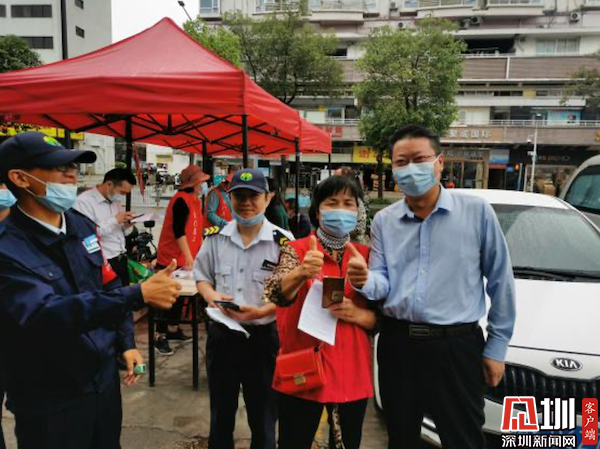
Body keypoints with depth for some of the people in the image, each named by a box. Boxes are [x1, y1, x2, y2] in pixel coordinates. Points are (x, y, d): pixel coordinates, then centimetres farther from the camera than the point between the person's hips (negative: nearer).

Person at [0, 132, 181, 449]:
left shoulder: (81, 225, 2)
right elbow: (46, 315, -34)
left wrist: (126, 343, 5)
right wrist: (139, 295, -39)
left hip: (105, 376, 6)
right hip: (50, 399, -6)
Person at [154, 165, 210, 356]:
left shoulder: (195, 200, 11)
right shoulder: (181, 200, -18)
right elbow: (178, 230, -24)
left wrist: (200, 251, 15)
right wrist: (188, 256, -25)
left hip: (185, 259, 9)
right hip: (171, 259, -9)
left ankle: (173, 330, 30)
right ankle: (160, 337, 6)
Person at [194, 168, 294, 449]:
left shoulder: (282, 241, -11)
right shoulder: (216, 237, 0)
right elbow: (201, 276, 11)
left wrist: (260, 312, -23)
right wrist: (211, 295, -10)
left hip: (264, 337, -3)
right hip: (222, 334, 4)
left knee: (263, 420, 17)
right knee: (220, 415, 24)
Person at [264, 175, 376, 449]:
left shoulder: (366, 257, 3)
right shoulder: (296, 250, -5)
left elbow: (382, 317, 6)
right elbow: (275, 293, -23)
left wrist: (358, 315, -14)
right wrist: (302, 273, -42)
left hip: (352, 372, 3)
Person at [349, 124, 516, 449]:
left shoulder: (477, 212, -4)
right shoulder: (384, 220, 4)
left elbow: (500, 281, 0)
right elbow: (383, 284, 4)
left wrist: (496, 345, 0)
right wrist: (366, 281, -20)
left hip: (456, 346, -3)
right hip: (396, 345, 3)